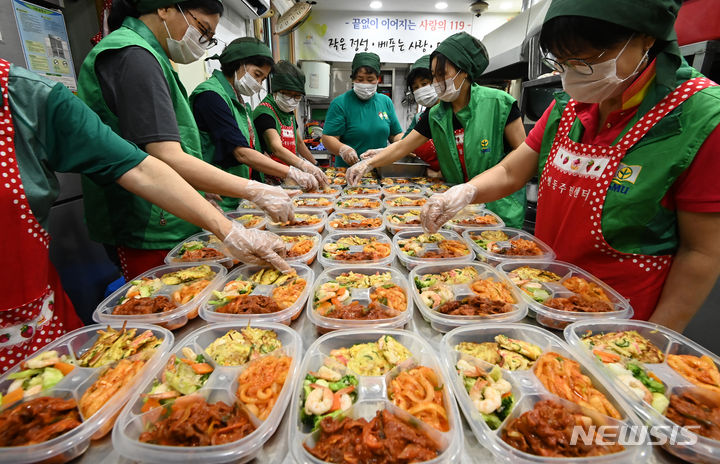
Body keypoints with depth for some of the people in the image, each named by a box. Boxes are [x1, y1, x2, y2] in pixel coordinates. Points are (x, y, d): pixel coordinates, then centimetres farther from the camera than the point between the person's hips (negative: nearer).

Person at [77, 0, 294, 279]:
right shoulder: (134, 56, -14)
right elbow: (168, 159, -25)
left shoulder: (145, 56, 17)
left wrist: (203, 191, 15)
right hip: (149, 235, -10)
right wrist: (255, 191, -24)